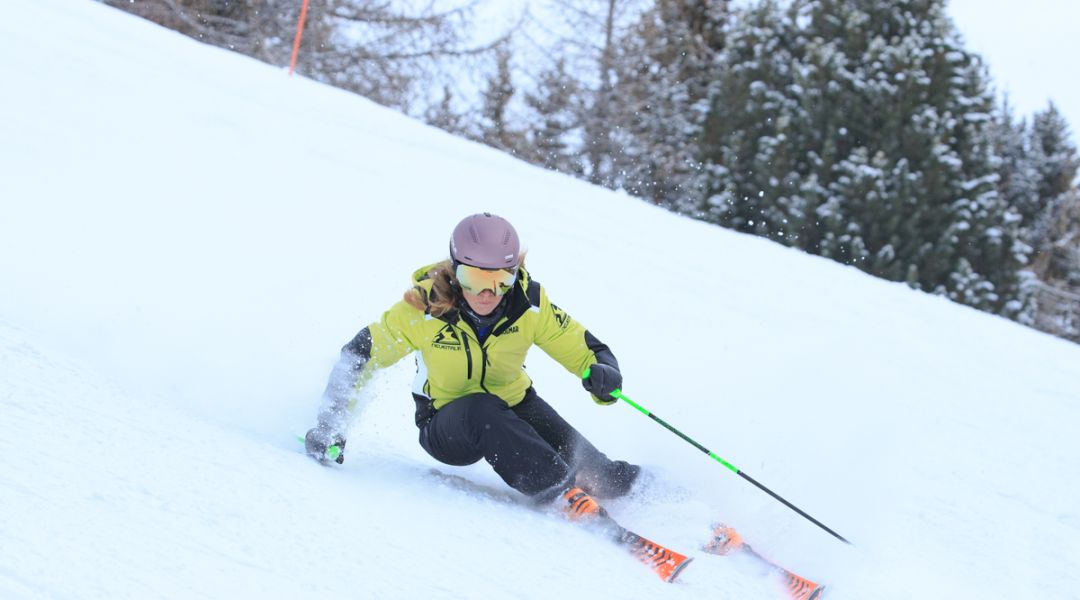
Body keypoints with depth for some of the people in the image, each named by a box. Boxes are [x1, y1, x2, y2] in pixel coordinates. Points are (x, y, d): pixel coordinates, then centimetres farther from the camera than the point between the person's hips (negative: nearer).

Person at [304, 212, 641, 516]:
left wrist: (602, 373, -32)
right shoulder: (424, 307, -23)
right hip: (447, 426, -2)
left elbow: (584, 349, -9)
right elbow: (359, 355, -12)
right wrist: (329, 426, -17)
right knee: (483, 411, -39)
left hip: (515, 407, 2)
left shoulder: (528, 304, -17)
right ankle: (565, 494, -39)